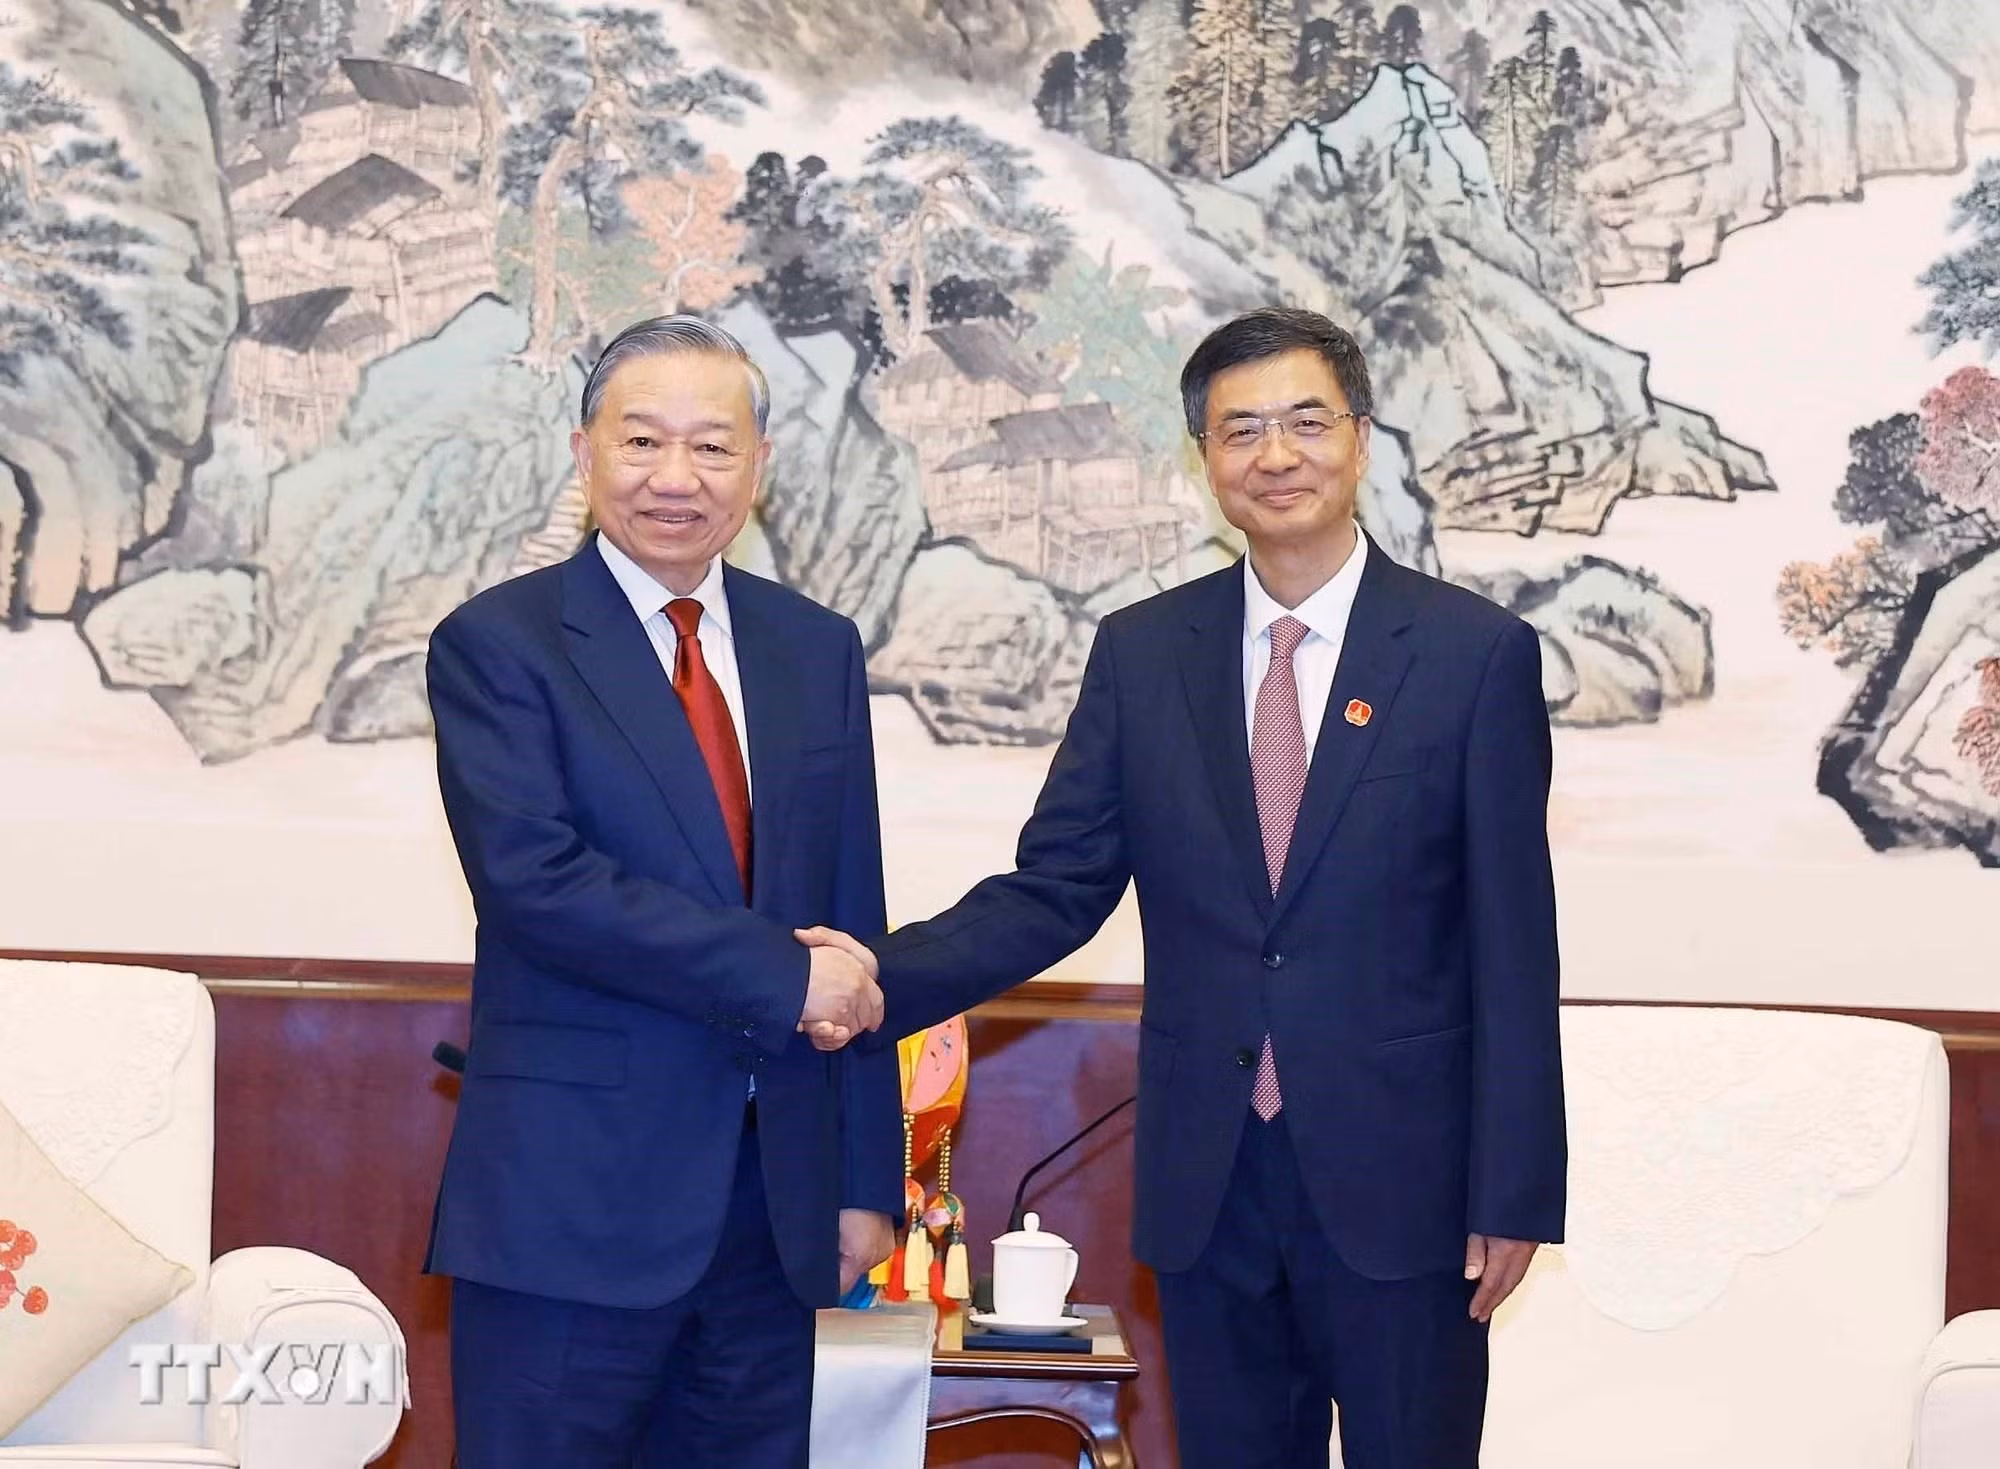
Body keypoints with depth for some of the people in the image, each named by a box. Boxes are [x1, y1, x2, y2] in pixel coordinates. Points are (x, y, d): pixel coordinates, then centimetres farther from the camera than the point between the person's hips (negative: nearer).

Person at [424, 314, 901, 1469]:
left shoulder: (818, 650, 11)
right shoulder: (497, 645, -3)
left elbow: (853, 916, 11)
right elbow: (534, 881, -17)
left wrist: (868, 1177, 9)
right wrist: (783, 974, -16)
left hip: (776, 1198, 5)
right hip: (572, 1197, -4)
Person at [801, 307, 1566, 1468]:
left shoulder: (1475, 652, -4)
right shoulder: (1142, 652, 4)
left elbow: (1514, 949, -5)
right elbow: (1057, 887, 3)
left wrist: (1514, 1196, -6)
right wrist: (887, 976, -14)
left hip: (1399, 1184, -2)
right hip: (1208, 1187, 3)